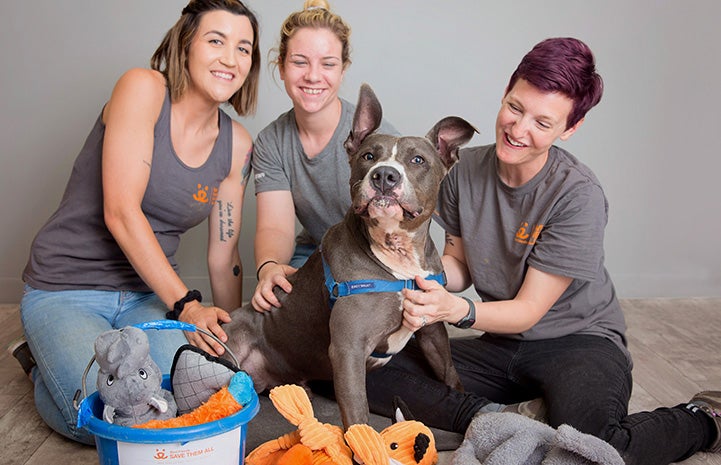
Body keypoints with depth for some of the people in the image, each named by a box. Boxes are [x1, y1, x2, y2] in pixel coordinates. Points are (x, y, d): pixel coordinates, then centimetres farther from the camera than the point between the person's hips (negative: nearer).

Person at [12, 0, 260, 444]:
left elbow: (223, 255, 5)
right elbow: (121, 212, -22)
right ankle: (44, 362, 11)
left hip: (150, 293, 4)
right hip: (67, 288, -4)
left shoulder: (237, 144, 0)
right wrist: (186, 305, -23)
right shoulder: (142, 89, -15)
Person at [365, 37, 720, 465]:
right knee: (376, 376, -14)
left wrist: (457, 310, -36)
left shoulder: (579, 195, -20)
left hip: (579, 339, -4)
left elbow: (528, 310, -17)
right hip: (500, 345, 5)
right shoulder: (466, 170, -4)